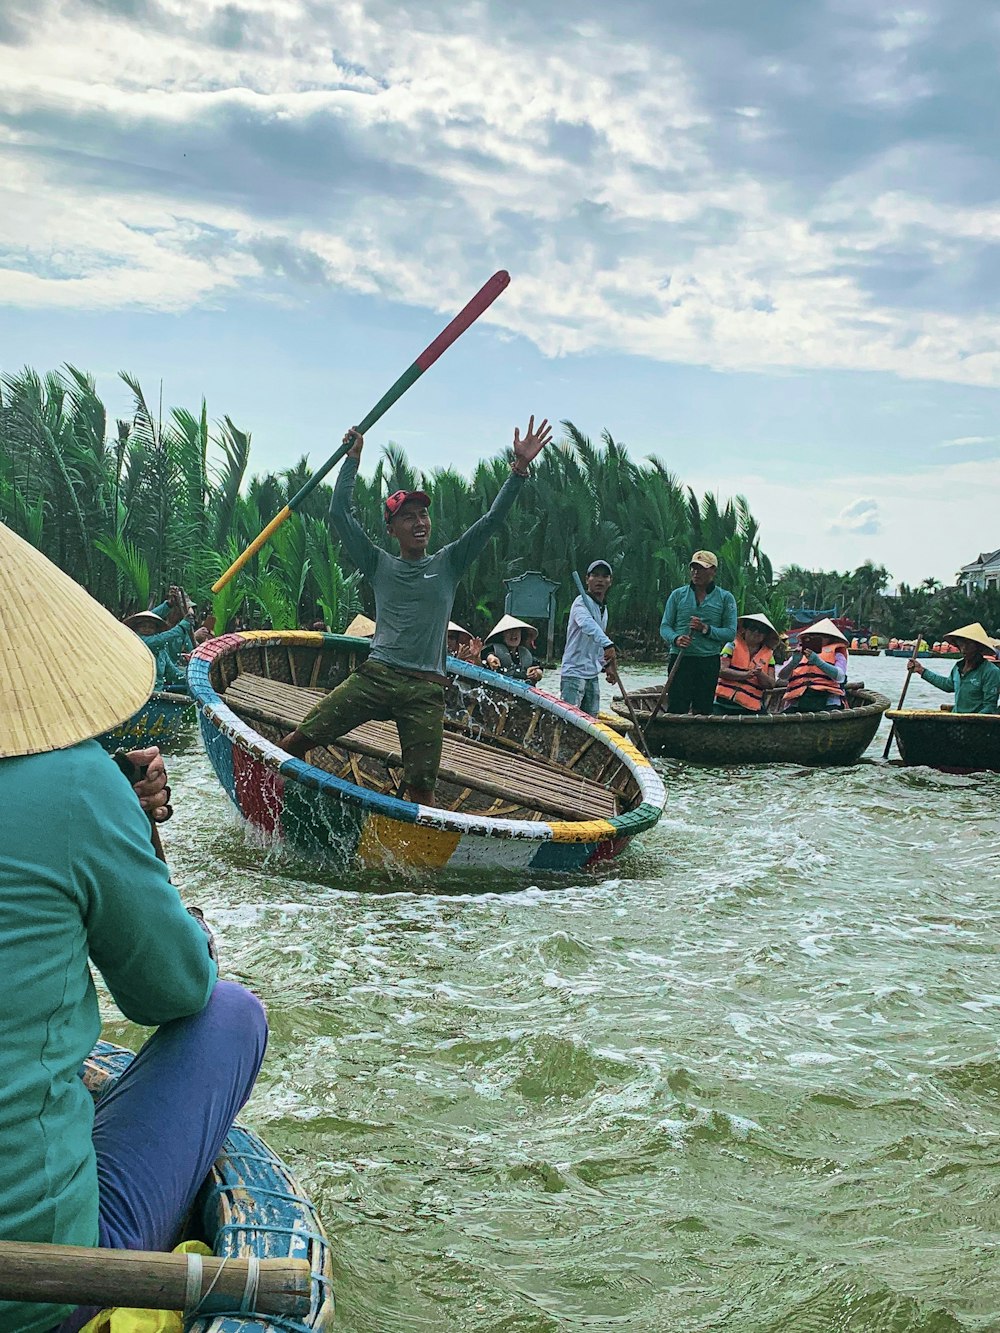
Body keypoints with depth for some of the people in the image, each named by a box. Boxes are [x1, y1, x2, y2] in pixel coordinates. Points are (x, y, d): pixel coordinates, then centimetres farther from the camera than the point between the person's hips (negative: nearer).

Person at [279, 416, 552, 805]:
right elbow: (339, 513, 7)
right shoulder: (379, 565, 13)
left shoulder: (448, 564, 13)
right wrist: (353, 457, 8)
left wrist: (520, 467, -4)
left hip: (426, 689, 0)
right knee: (299, 739, -8)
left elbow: (492, 519, 5)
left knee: (421, 786, -10)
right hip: (375, 675, 1)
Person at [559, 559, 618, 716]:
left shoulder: (603, 608, 18)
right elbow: (587, 624, -33)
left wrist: (607, 665, 14)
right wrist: (608, 644, -47)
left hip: (593, 674, 9)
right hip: (573, 672, -9)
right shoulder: (582, 602, -10)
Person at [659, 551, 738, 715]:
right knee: (676, 709, -9)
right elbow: (665, 626, 7)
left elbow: (730, 633, 2)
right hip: (680, 659, 0)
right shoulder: (678, 595, 10)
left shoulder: (725, 598, 7)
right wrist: (676, 638, -14)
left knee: (704, 710, 2)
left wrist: (706, 629, -14)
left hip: (710, 662, 0)